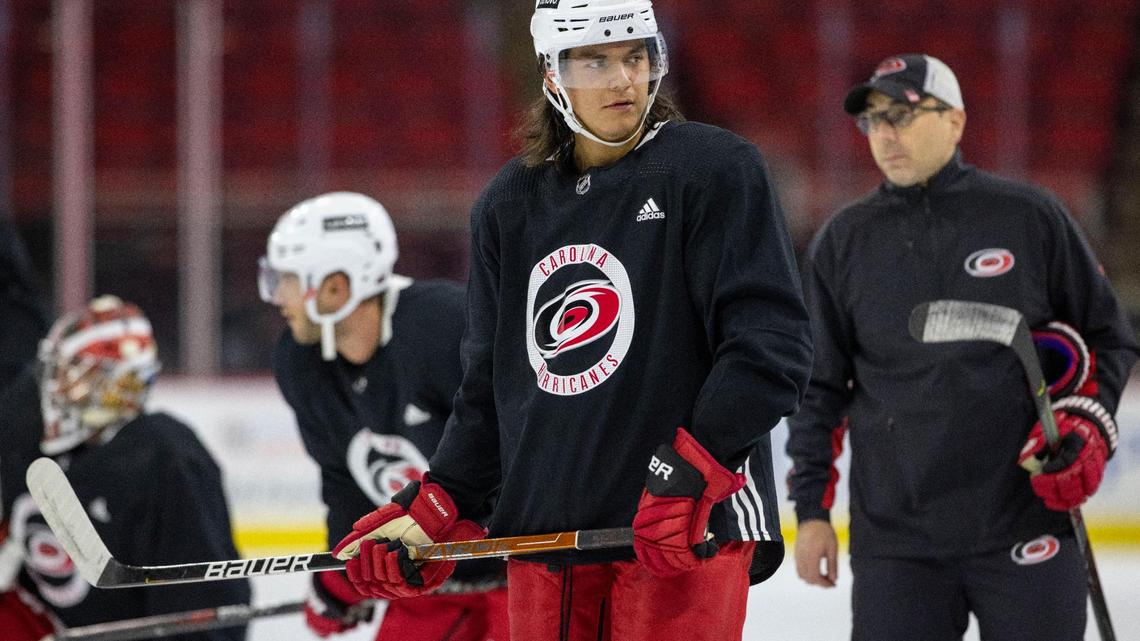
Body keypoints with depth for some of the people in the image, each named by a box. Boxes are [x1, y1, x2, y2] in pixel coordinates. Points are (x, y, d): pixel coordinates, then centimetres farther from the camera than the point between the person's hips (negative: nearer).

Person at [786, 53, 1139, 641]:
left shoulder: (1030, 218, 1)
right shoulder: (842, 243, 7)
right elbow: (819, 387, 11)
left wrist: (1087, 425, -7)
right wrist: (811, 508, 6)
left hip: (1027, 525, -1)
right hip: (895, 539, 1)